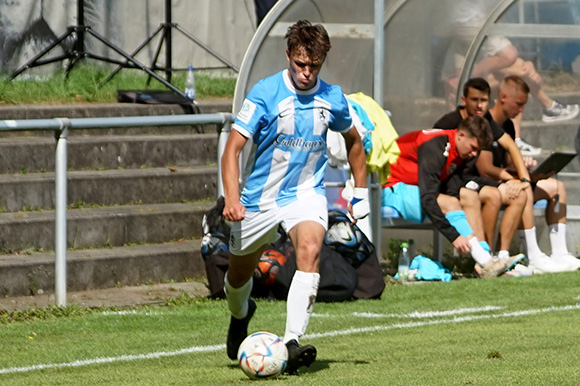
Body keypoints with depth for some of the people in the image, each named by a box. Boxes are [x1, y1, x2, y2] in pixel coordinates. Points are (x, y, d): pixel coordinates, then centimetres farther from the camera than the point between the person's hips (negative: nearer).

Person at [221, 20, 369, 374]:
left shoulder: (332, 98, -4)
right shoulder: (264, 93, -15)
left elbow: (353, 141, 17)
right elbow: (233, 147, -17)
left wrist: (361, 193, 15)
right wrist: (232, 199, -29)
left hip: (307, 193, 1)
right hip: (260, 197, -1)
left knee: (310, 251, -29)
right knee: (239, 274, 14)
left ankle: (293, 343, -36)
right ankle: (240, 314, 52)